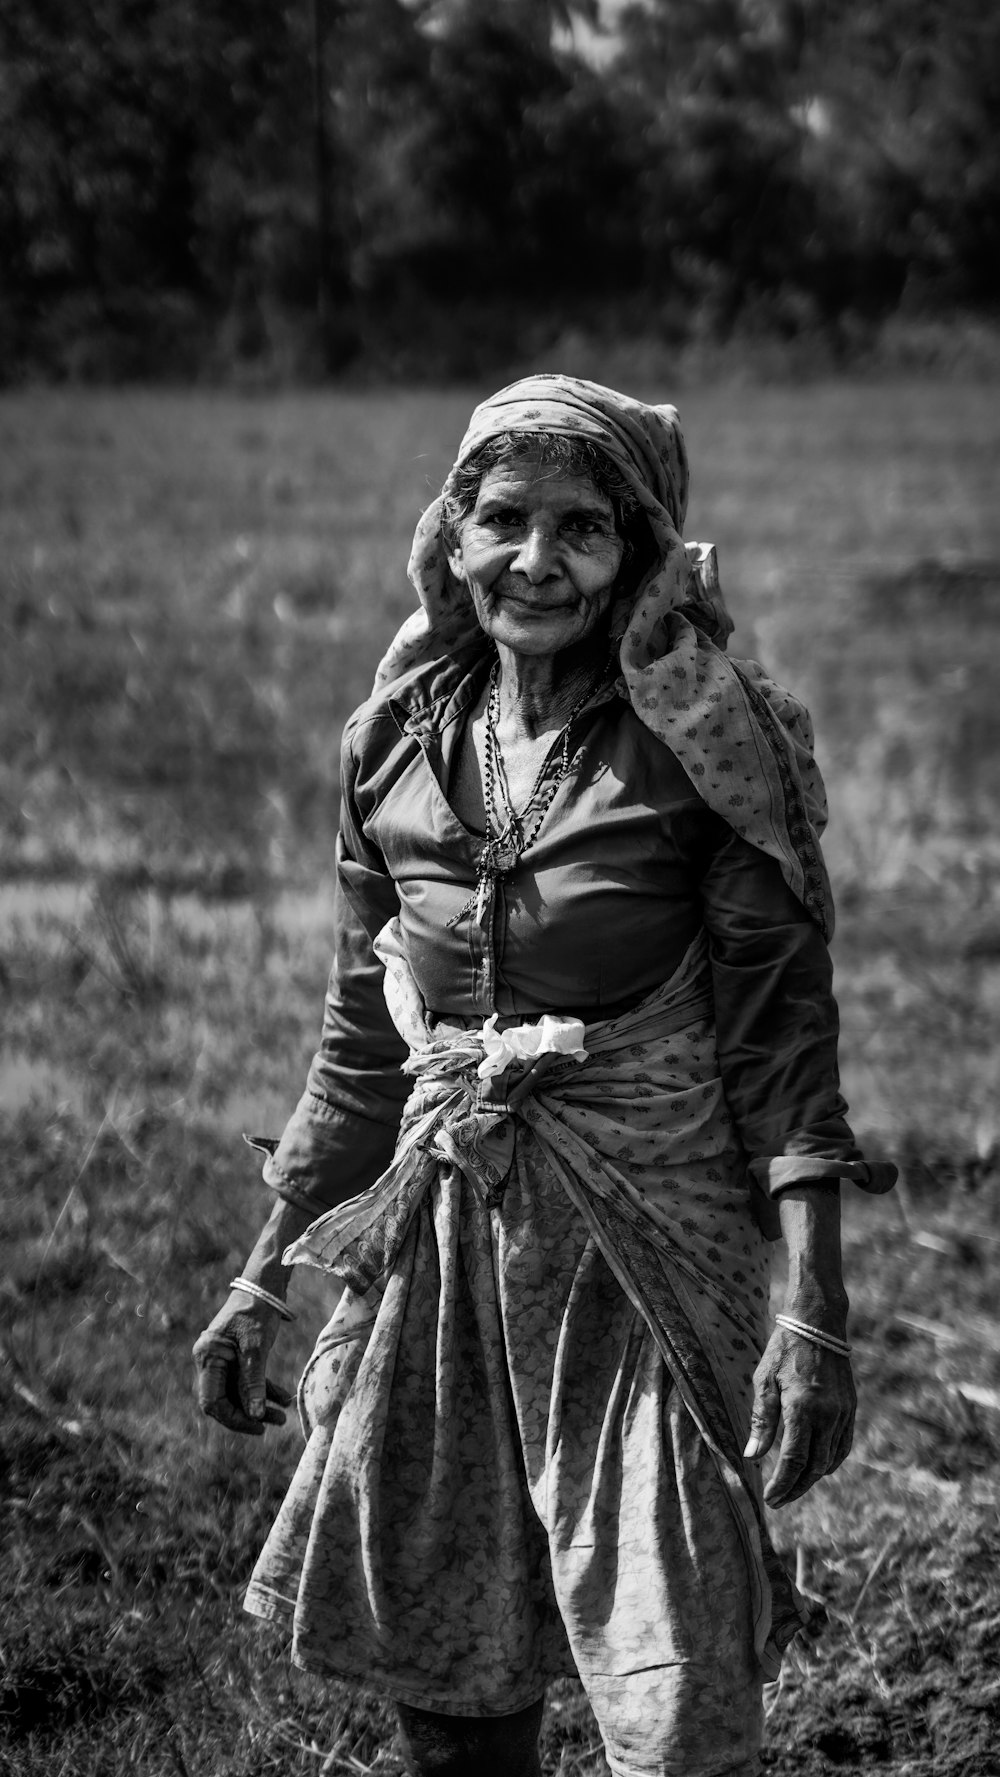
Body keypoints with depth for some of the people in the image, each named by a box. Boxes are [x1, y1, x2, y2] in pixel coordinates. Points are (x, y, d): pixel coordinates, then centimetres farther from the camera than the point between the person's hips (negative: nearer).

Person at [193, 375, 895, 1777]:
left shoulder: (703, 743, -8)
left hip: (647, 1241, -4)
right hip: (445, 1234, 4)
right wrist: (265, 1275, 15)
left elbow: (782, 1027, -10)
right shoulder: (399, 741, 5)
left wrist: (814, 1305, -17)